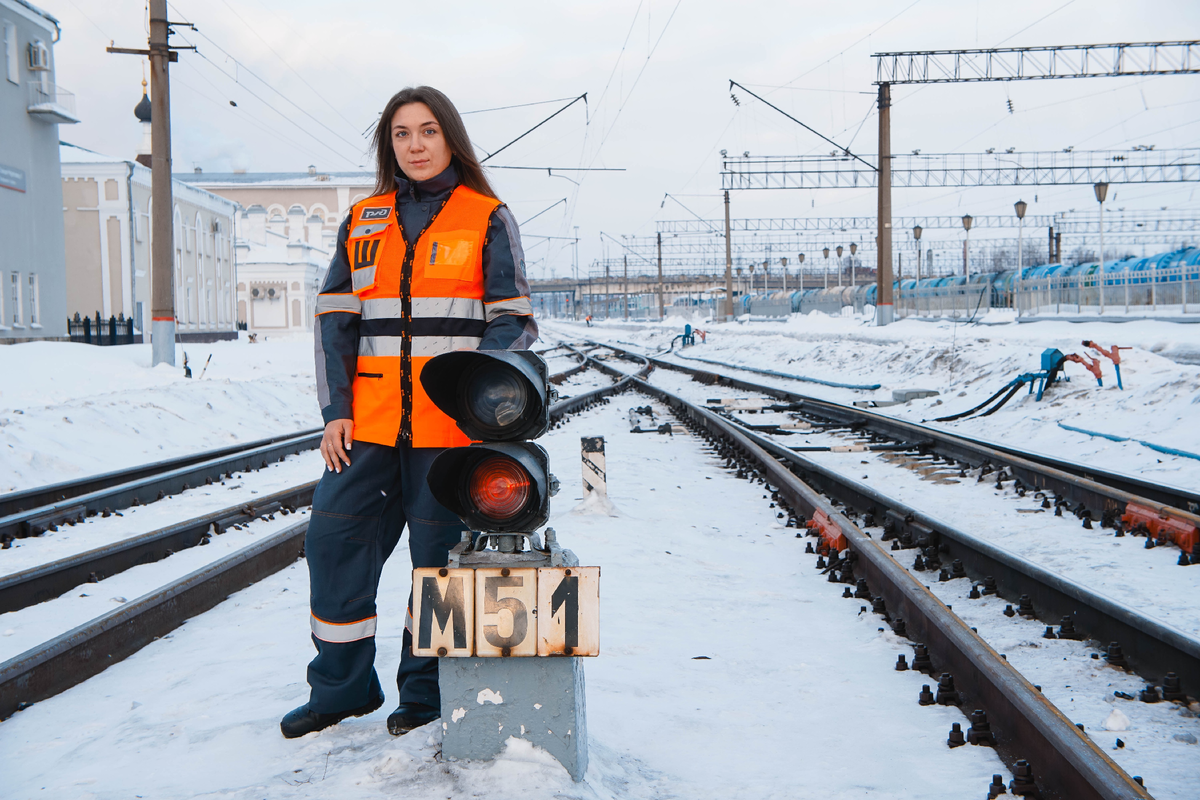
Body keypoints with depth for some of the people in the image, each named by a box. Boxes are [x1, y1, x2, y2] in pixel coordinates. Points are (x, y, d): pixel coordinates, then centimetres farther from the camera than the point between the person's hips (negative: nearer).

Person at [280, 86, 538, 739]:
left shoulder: (487, 219, 3)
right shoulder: (362, 222, 14)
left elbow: (512, 321, 0)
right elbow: (335, 322, 12)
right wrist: (335, 410, 2)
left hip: (450, 423, -3)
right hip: (369, 421, 4)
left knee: (439, 554, 4)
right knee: (333, 539, 2)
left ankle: (426, 690, 21)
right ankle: (342, 687, 19)